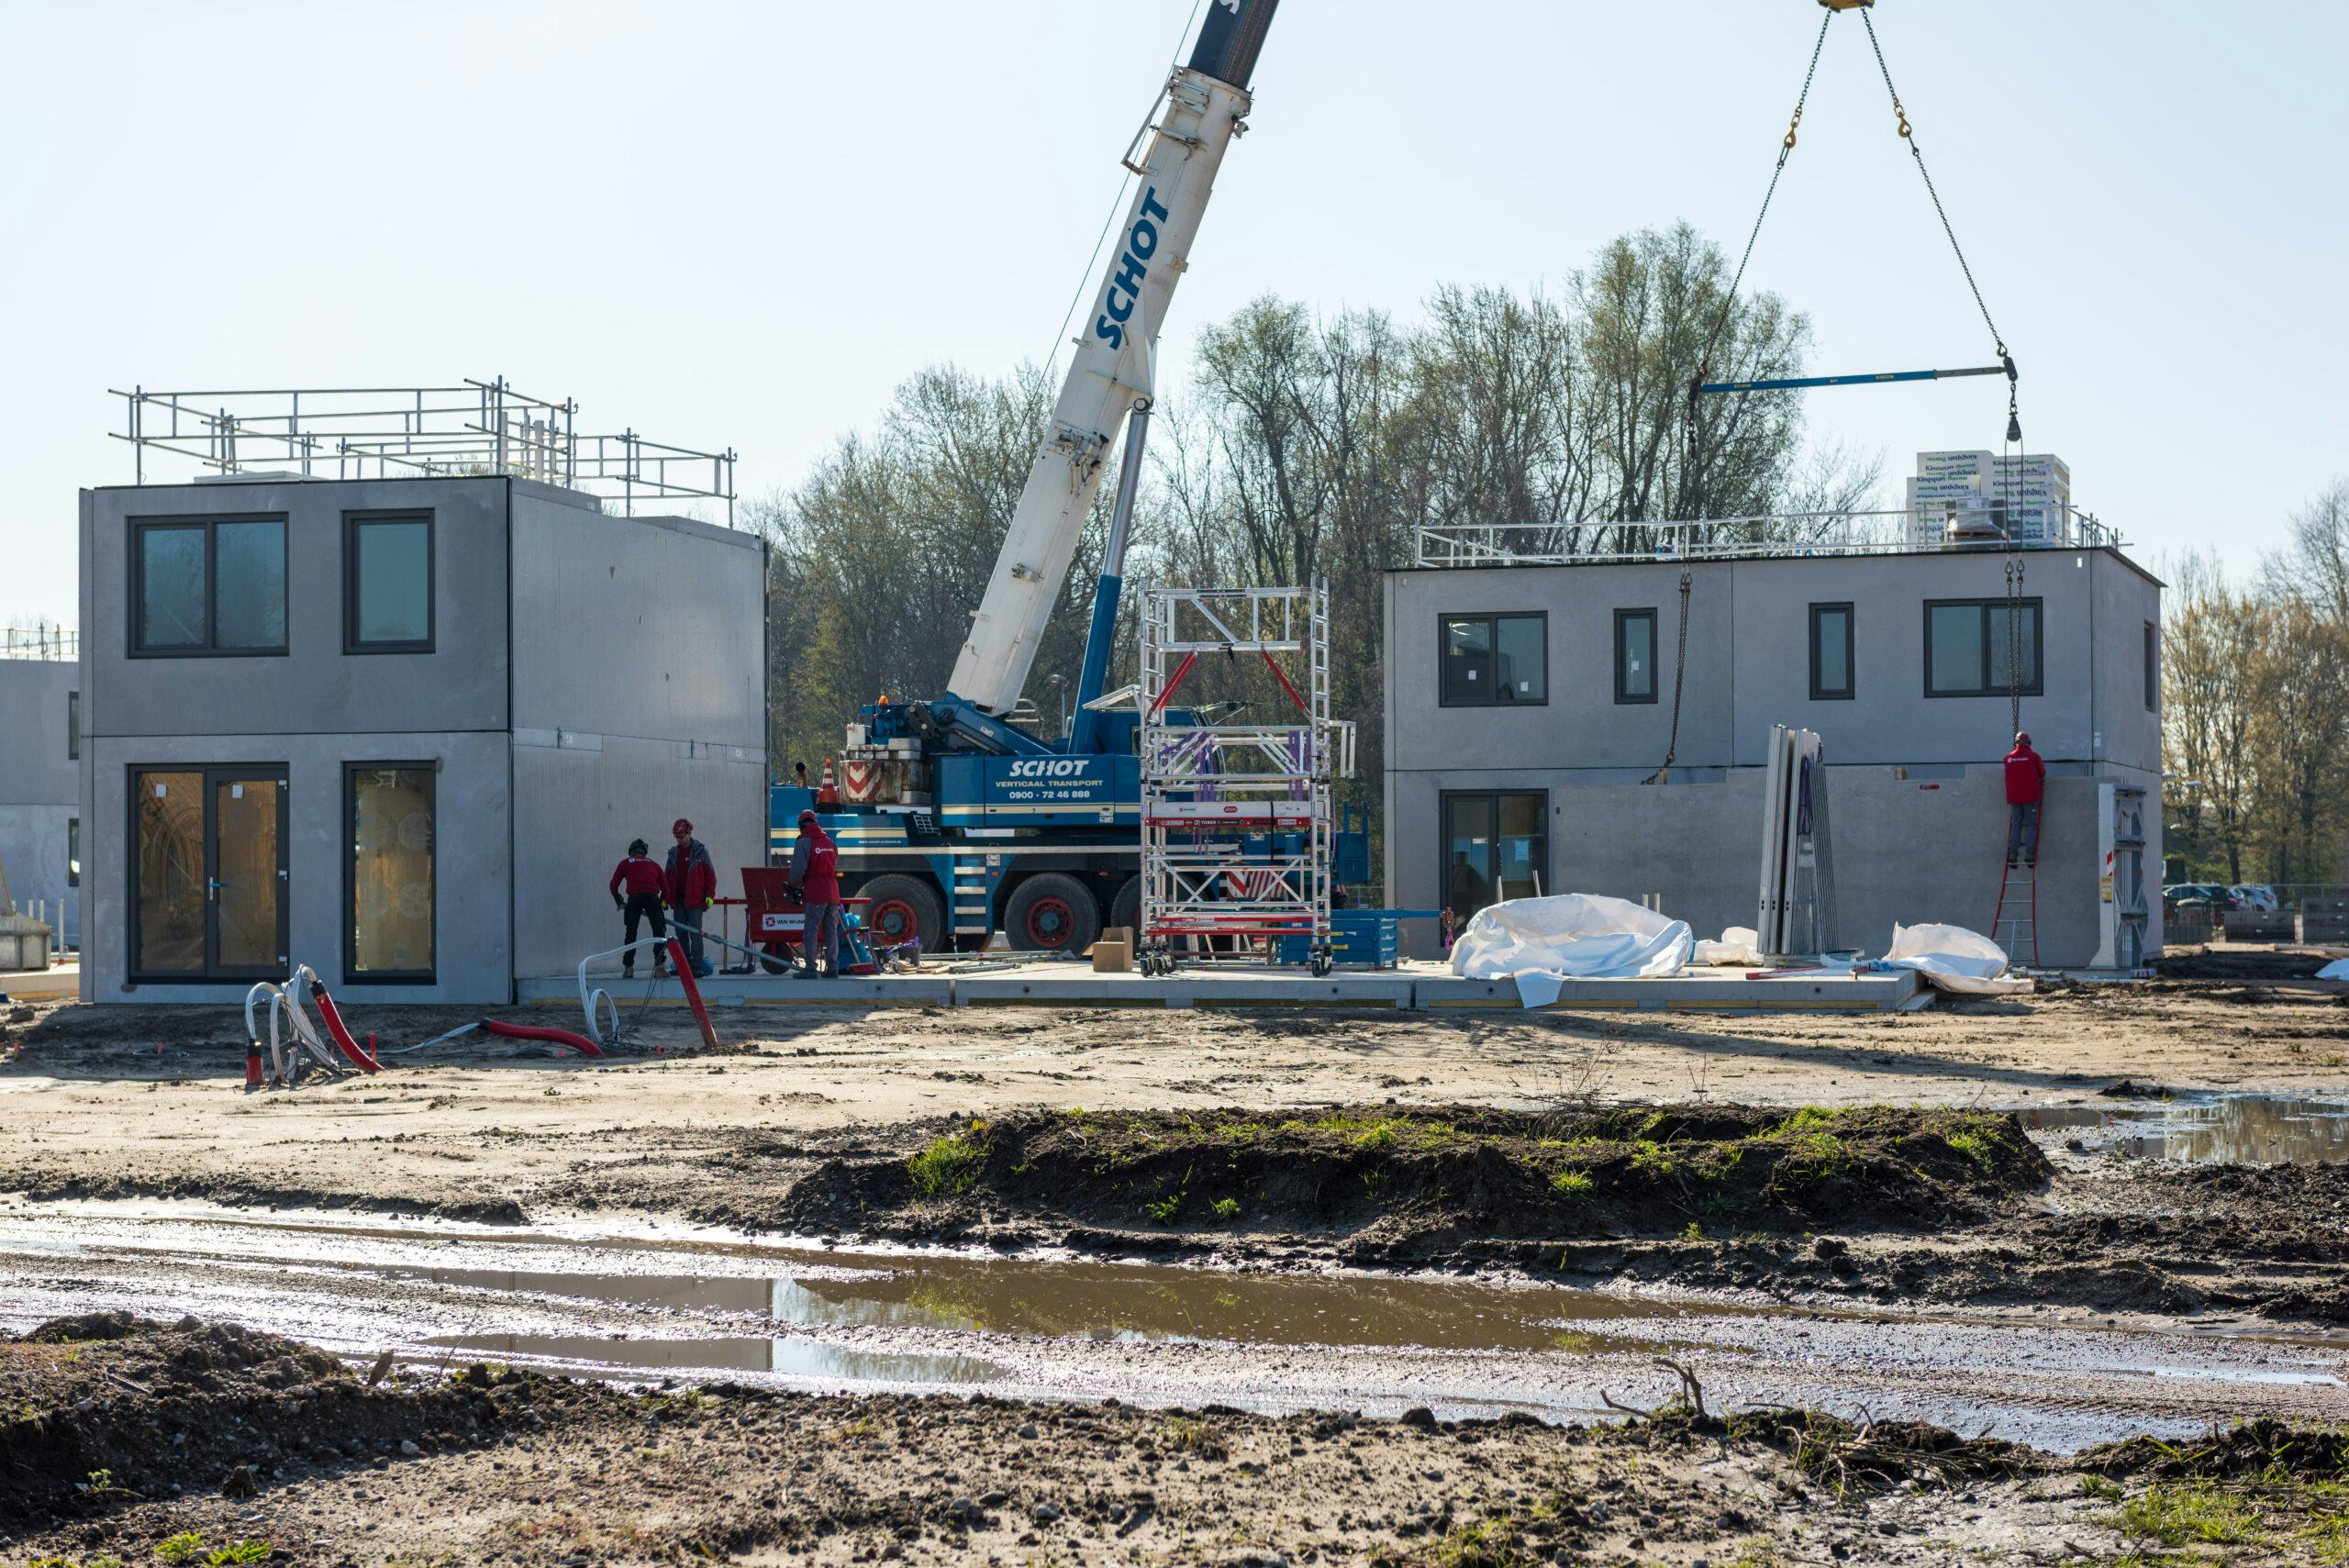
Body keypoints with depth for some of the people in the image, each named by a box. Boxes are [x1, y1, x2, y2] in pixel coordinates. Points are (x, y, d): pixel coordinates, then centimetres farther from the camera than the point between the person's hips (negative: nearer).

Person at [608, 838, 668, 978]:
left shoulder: (625, 864, 22)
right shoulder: (653, 864, 26)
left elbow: (614, 885, 16)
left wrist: (619, 901, 30)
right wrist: (662, 905, 30)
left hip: (634, 898, 0)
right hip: (652, 897, 0)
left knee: (631, 933, 12)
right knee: (659, 931, 6)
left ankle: (628, 968, 12)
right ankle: (659, 967, -1)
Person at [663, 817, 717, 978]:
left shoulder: (700, 852, 1)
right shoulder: (673, 853, 13)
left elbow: (710, 874, 0)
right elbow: (667, 877, 18)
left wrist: (710, 895, -8)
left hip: (695, 900, -5)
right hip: (678, 900, 5)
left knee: (695, 933, -9)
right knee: (681, 933, 5)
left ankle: (697, 967, -9)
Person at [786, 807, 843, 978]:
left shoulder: (804, 842, -5)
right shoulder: (830, 843, 16)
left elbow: (798, 870, -10)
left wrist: (794, 886, 8)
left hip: (815, 894, -6)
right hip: (833, 893, 6)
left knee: (811, 931, -3)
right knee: (831, 931, 8)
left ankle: (810, 968, -6)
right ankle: (833, 968, 6)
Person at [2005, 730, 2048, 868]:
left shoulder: (2008, 758, 3)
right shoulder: (2034, 757, -5)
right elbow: (2042, 774, 6)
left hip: (2014, 797, 3)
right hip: (2030, 796, -3)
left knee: (2015, 826, 7)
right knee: (2031, 825, 1)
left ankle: (2012, 855, 0)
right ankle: (2029, 855, -7)